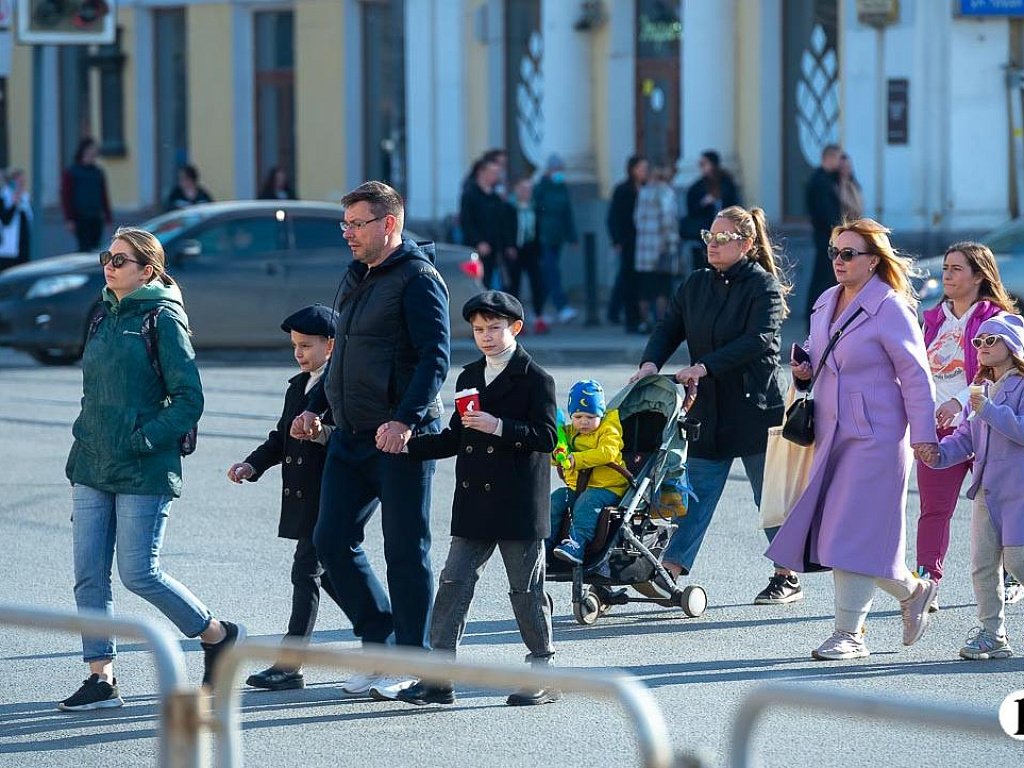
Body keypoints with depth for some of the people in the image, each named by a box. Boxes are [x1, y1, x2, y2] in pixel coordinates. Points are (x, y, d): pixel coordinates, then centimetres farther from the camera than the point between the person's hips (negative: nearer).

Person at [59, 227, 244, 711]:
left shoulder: (162, 320, -8)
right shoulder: (105, 318, 14)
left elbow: (189, 399, -12)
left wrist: (143, 440, -18)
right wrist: (85, 439, 13)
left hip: (144, 471, -7)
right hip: (92, 467, 7)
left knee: (140, 574, -6)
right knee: (89, 576, 1)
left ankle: (219, 636, 15)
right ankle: (100, 680, 6)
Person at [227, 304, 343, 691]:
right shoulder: (297, 387, 17)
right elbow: (281, 438, 20)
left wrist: (326, 434, -32)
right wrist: (252, 465, 6)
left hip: (328, 497, -9)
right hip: (302, 499, 9)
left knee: (306, 572, -8)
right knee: (328, 573, 14)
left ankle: (289, 666, -6)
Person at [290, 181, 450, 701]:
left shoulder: (418, 279, -10)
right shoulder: (354, 278, 17)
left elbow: (435, 358, -19)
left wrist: (405, 421, -29)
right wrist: (314, 406, 17)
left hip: (401, 439, -9)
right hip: (349, 437, 9)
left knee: (405, 551, -1)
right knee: (331, 541, 5)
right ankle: (379, 642, 18)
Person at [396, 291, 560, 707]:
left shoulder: (535, 378, -5)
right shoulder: (469, 377, 15)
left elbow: (546, 437, -13)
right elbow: (455, 439, 17)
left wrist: (498, 426, -23)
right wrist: (406, 445, 6)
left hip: (519, 505, -6)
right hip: (473, 506, 6)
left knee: (526, 590, 1)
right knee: (454, 583, 0)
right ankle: (438, 678, 0)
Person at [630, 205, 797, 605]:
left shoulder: (764, 286, -8)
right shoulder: (695, 285, 11)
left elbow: (759, 340, -20)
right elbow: (669, 329, 6)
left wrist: (704, 367, -27)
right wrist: (650, 362, -15)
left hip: (754, 406, -5)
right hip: (708, 407, 5)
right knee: (697, 490, 0)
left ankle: (787, 579, 14)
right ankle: (671, 571, -4)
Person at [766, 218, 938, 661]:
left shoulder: (890, 309, -11)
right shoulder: (826, 304, 12)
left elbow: (915, 375, -11)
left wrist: (923, 435, -13)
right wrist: (804, 371, 4)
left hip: (875, 437, -8)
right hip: (832, 433, 8)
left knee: (855, 532, -10)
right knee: (834, 531, 8)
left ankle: (849, 634, 1)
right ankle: (911, 590, 23)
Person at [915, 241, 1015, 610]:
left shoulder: (994, 320, -4)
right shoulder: (935, 320, 15)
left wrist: (959, 402, -27)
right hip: (937, 427, 4)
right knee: (934, 507, -4)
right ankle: (927, 582, -8)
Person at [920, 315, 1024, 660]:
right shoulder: (981, 390, 17)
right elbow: (966, 439, 17)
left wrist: (990, 410, -24)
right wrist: (938, 454, 0)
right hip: (987, 490, 7)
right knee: (983, 564, 5)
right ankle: (991, 633, 11)